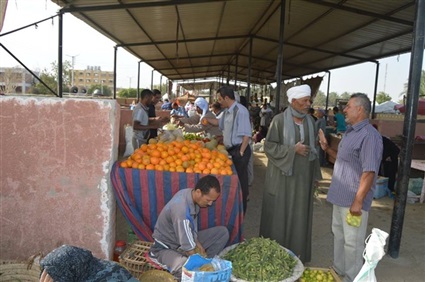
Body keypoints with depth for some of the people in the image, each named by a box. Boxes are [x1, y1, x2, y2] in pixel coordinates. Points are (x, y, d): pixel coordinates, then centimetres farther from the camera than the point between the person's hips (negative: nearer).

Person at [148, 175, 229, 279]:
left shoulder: (190, 193, -10)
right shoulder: (181, 209, -36)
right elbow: (188, 248, -29)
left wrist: (199, 246, -4)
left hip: (186, 239, 8)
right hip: (165, 248, -8)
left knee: (223, 232, 0)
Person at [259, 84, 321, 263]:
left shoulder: (310, 121, 6)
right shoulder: (279, 120, -11)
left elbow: (313, 146, 14)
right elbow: (269, 146, -12)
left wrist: (314, 174, 13)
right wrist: (293, 150, -19)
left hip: (303, 176, 5)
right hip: (283, 175, -5)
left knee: (300, 215, 12)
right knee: (279, 214, 5)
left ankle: (296, 254, 28)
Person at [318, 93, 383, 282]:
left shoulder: (369, 135, -20)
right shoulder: (349, 132, 11)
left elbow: (369, 172, -23)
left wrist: (358, 201, -23)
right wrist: (327, 148, 9)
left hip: (353, 199, -10)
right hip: (340, 196, 10)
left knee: (352, 242, 4)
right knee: (338, 235, 22)